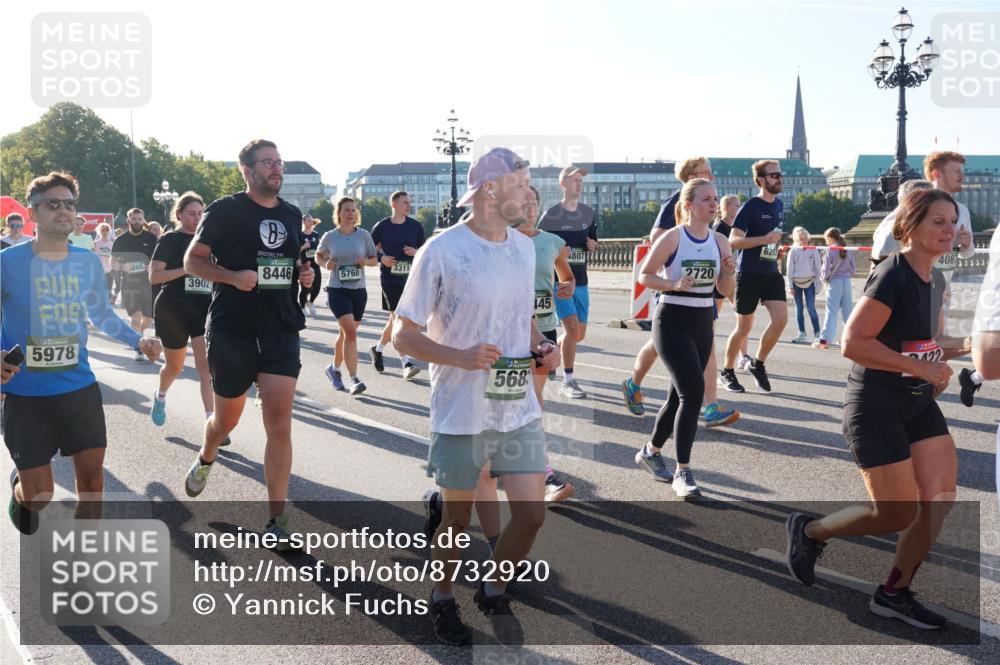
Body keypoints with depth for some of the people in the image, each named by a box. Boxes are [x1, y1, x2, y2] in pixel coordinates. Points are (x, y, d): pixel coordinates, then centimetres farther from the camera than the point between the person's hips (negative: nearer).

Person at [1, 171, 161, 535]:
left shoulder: (88, 262, 2)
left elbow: (102, 314, 16)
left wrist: (138, 340, 0)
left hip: (80, 387, 4)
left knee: (92, 475, 5)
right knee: (39, 494, 1)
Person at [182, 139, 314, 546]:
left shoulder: (292, 215, 10)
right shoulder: (225, 210, -4)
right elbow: (192, 260, -3)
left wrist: (305, 276, 3)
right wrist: (232, 276, -20)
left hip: (281, 330, 3)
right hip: (231, 330, -2)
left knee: (279, 425, -8)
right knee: (227, 419, 14)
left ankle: (276, 520, -1)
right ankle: (205, 459, 50)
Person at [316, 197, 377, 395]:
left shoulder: (364, 235, 1)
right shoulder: (329, 237, -1)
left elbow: (374, 259, 9)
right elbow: (318, 255, 16)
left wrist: (365, 261, -13)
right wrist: (325, 263, -6)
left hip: (359, 291, 3)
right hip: (337, 290, -3)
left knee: (346, 333, 15)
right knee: (350, 331, -17)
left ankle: (334, 368, 38)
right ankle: (354, 379, -17)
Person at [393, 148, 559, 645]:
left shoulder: (524, 247, 7)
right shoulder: (441, 251, -13)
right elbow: (403, 335, -9)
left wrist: (542, 345, 0)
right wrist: (461, 357, -24)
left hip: (519, 408, 5)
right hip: (460, 413, -5)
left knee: (532, 514, 4)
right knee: (457, 518, 11)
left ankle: (494, 591, 32)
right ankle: (442, 599, 38)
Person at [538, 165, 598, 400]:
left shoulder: (588, 213, 10)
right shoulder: (551, 215, -6)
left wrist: (593, 244, -3)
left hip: (580, 281, 6)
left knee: (579, 334, 9)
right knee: (572, 326, -17)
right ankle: (568, 381, -9)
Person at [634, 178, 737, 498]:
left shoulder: (720, 241, 5)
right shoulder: (672, 238, -10)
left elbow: (726, 290, 10)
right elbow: (644, 275, -6)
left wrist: (729, 272, -11)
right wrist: (674, 285, -22)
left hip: (702, 324, 6)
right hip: (672, 322, -6)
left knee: (681, 395, 12)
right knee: (693, 391, -17)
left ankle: (651, 452, 34)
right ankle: (682, 472, -8)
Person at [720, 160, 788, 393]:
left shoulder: (779, 205, 11)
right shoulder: (751, 206, -10)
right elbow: (733, 241, -16)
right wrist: (764, 239, -24)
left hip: (771, 272, 6)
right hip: (749, 273, -6)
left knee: (781, 319, -9)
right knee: (744, 328, 2)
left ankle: (757, 364, 11)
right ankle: (727, 372, 19)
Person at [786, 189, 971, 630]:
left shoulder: (935, 279, 9)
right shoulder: (892, 275, -18)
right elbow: (853, 343, -25)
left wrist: (966, 345, 2)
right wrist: (921, 367, -22)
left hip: (919, 404, 8)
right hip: (875, 407, -8)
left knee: (941, 498, 0)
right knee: (897, 515, -4)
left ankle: (894, 594, 16)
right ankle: (809, 531, 21)